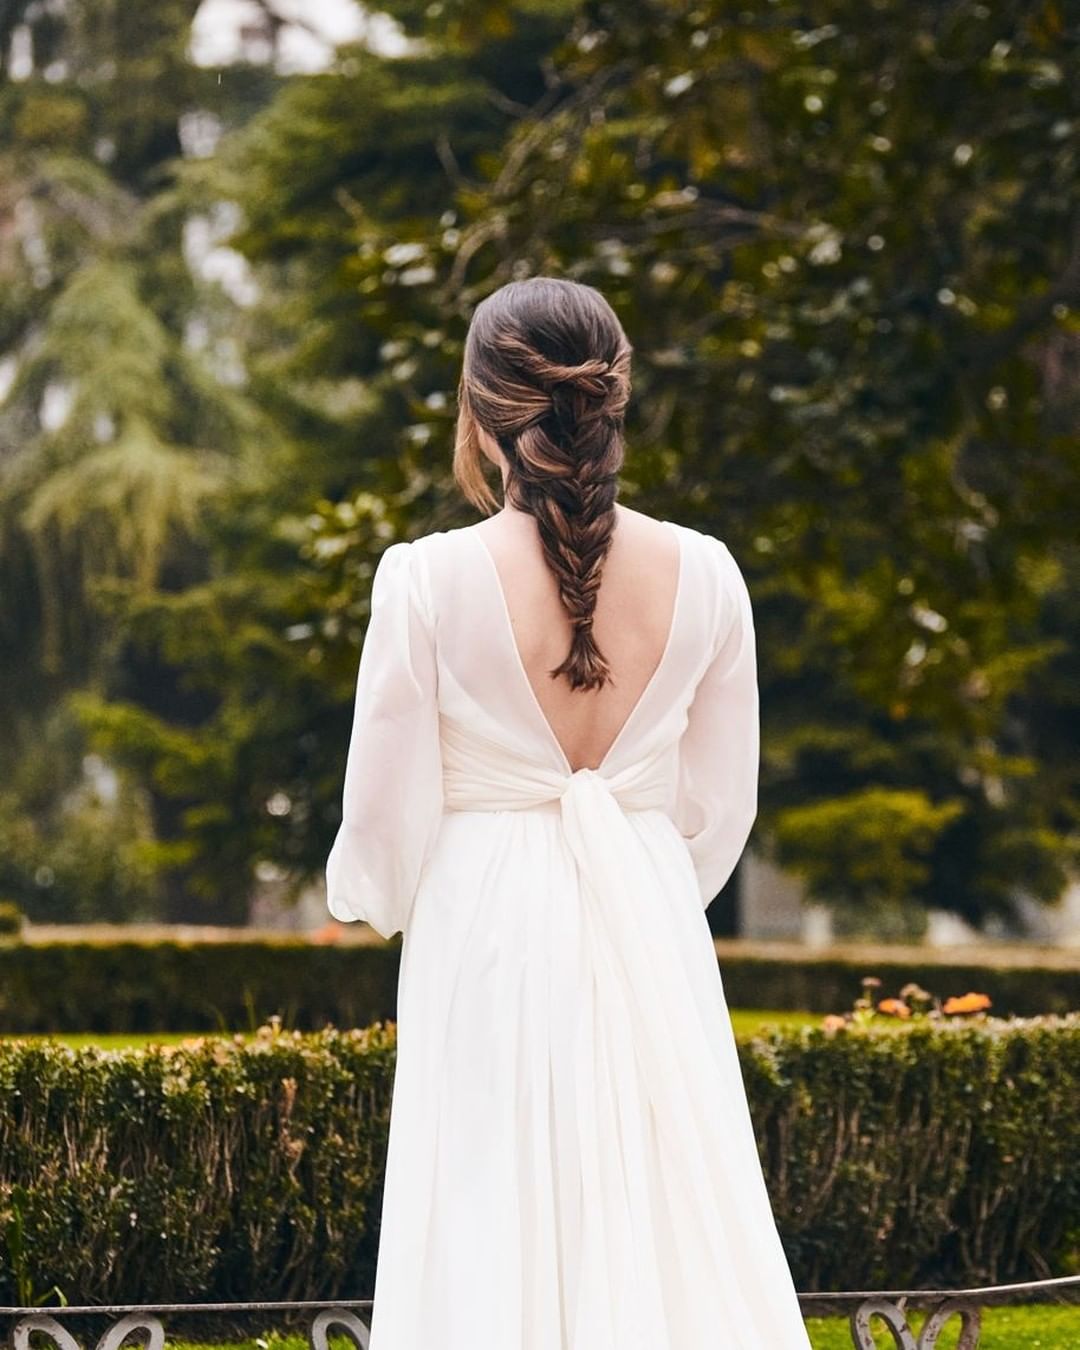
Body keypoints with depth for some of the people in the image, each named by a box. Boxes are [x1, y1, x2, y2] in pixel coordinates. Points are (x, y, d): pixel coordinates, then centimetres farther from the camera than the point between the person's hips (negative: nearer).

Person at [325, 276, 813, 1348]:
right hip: (651, 935, 3)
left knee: (495, 1248, 4)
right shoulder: (702, 575, -3)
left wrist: (370, 896, 17)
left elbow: (389, 824, -5)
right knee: (669, 1233, 9)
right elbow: (721, 811, 6)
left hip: (486, 934, -2)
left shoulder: (427, 579, -11)